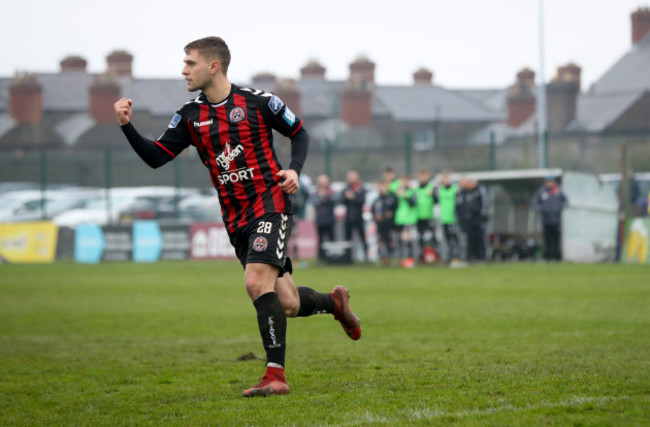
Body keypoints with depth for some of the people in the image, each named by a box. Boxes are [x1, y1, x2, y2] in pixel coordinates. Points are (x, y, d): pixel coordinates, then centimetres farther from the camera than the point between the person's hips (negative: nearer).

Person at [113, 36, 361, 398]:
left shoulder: (258, 102, -5)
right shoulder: (190, 116, 7)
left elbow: (299, 133, 7)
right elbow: (157, 157, 3)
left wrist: (294, 170, -9)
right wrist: (127, 126, -9)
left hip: (270, 204, -5)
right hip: (236, 218, 5)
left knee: (257, 282, -24)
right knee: (286, 304, 7)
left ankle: (276, 375, -20)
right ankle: (335, 302, 40)